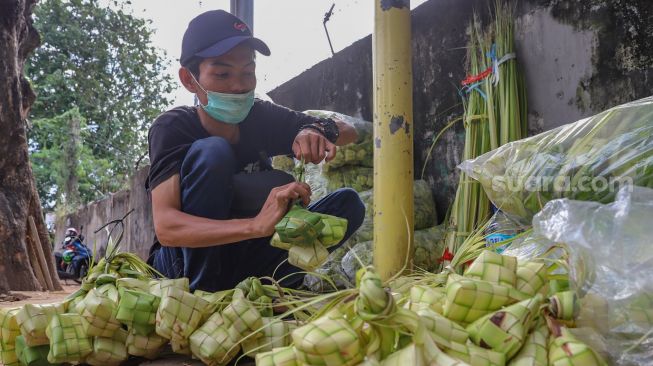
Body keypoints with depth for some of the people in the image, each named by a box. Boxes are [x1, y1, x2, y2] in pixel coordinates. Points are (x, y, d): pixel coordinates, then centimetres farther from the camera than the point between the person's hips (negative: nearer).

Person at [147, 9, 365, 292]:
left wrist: (317, 131, -25)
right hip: (181, 267, -5)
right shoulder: (172, 128, -18)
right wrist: (256, 224, -47)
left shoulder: (262, 117, -5)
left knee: (347, 203, -9)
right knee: (211, 153, -27)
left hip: (239, 261, 5)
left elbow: (349, 132, 0)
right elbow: (165, 227, -32)